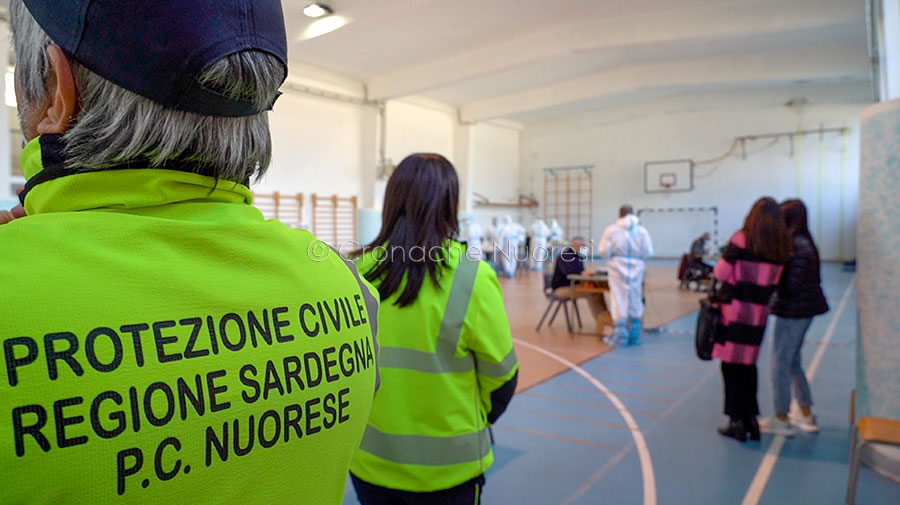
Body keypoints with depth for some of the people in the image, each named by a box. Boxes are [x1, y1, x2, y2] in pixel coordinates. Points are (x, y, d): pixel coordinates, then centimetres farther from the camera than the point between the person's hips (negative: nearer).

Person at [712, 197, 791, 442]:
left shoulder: (742, 240, -11)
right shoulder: (782, 249, 3)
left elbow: (721, 273, -8)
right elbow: (773, 284, 3)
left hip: (735, 311, -5)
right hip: (759, 314, 5)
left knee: (732, 367, 6)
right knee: (749, 366, 17)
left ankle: (738, 422, 11)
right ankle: (751, 420, 23)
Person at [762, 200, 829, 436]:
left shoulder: (797, 246, -19)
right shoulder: (803, 243, 10)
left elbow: (792, 285, -23)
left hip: (793, 311, -10)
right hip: (803, 310, 10)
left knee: (780, 363, 0)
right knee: (793, 363, 18)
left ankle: (781, 420, 9)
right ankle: (806, 416, 27)